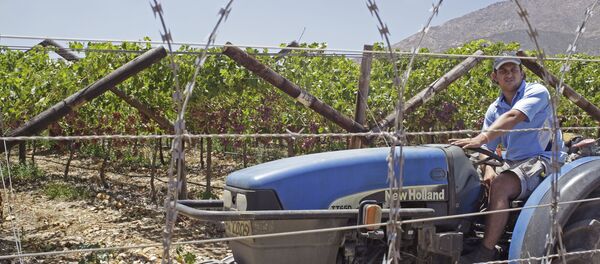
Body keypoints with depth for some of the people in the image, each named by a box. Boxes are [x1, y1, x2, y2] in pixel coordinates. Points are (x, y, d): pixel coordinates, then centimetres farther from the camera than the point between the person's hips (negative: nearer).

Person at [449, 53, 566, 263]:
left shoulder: (537, 92, -8)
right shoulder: (494, 109, 12)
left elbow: (513, 117, -27)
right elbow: (486, 149, 8)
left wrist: (481, 138, -41)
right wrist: (489, 170, -14)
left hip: (543, 161, -8)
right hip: (512, 162, 8)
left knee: (499, 186, -31)